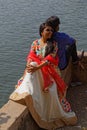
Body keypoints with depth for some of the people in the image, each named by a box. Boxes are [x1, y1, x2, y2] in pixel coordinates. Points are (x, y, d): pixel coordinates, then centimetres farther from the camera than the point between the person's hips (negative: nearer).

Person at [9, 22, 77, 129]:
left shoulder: (53, 44, 0)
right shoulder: (35, 43, 8)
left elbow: (50, 58, -13)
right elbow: (31, 55, -1)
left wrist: (37, 67, -26)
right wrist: (29, 64, -24)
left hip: (48, 71, -1)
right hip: (35, 70, 2)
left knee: (52, 90, -20)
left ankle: (53, 115, -2)